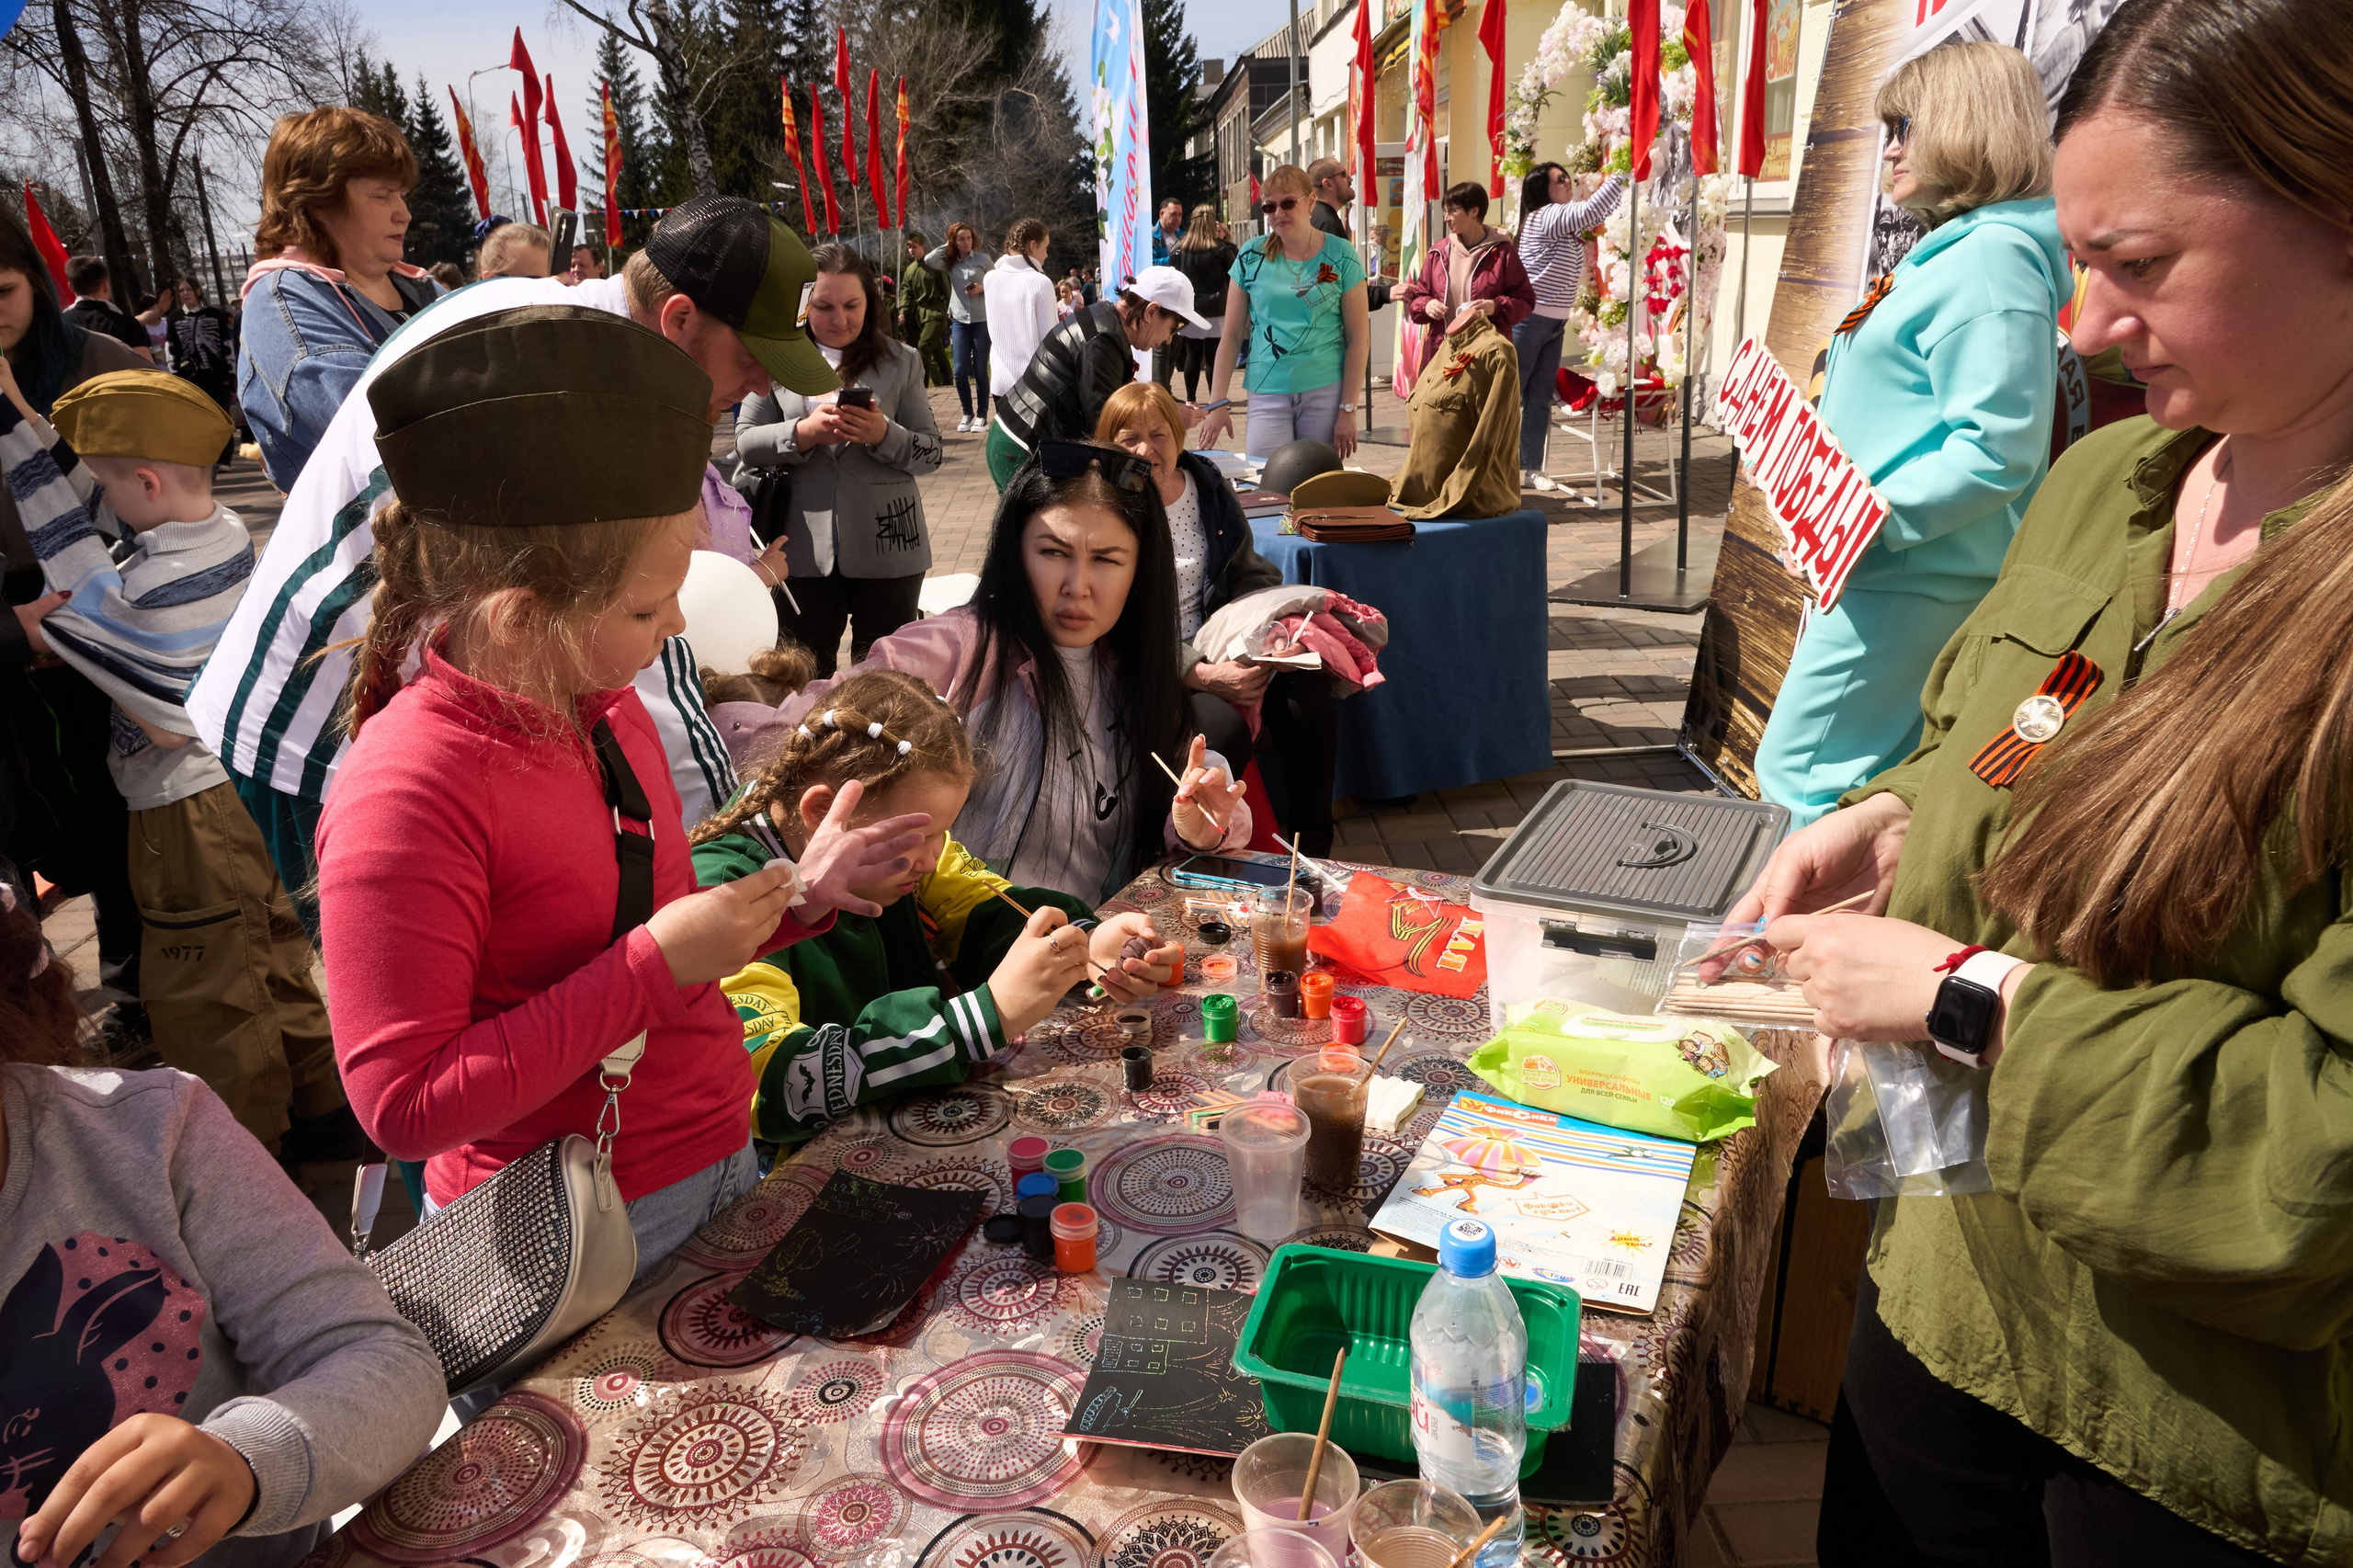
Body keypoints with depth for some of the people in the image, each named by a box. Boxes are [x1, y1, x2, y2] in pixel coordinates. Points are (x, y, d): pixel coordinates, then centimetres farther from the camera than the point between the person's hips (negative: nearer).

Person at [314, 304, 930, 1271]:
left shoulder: (604, 706, 0)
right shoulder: (404, 794, -24)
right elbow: (404, 1108, -24)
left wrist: (796, 897, -5)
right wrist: (656, 964, -28)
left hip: (718, 1159, 8)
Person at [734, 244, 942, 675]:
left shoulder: (901, 362, 5)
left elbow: (931, 454, 1)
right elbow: (745, 442, 0)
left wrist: (884, 435, -20)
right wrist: (803, 433, -18)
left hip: (885, 548, 0)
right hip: (804, 552, 0)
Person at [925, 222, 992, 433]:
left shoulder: (983, 259, 1)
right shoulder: (949, 262, 6)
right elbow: (928, 260, -11)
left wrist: (982, 288, -14)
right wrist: (947, 246, -1)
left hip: (982, 320, -2)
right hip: (959, 320, 2)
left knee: (980, 370, 2)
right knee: (960, 371, 0)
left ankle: (982, 415, 10)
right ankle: (967, 413, 14)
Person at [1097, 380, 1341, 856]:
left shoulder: (1210, 489, 9)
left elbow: (1250, 578, 15)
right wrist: (1203, 676, -24)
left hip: (1218, 651, 5)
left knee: (1308, 688, -21)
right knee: (1225, 726, -33)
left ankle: (1313, 849, -7)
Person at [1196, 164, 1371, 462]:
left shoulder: (1340, 256, 1)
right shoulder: (1251, 256, 4)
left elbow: (1358, 338, -1)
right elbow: (1231, 335, 6)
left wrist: (1348, 409, -7)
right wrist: (1217, 404, -1)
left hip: (1326, 392, -1)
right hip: (1267, 394, 1)